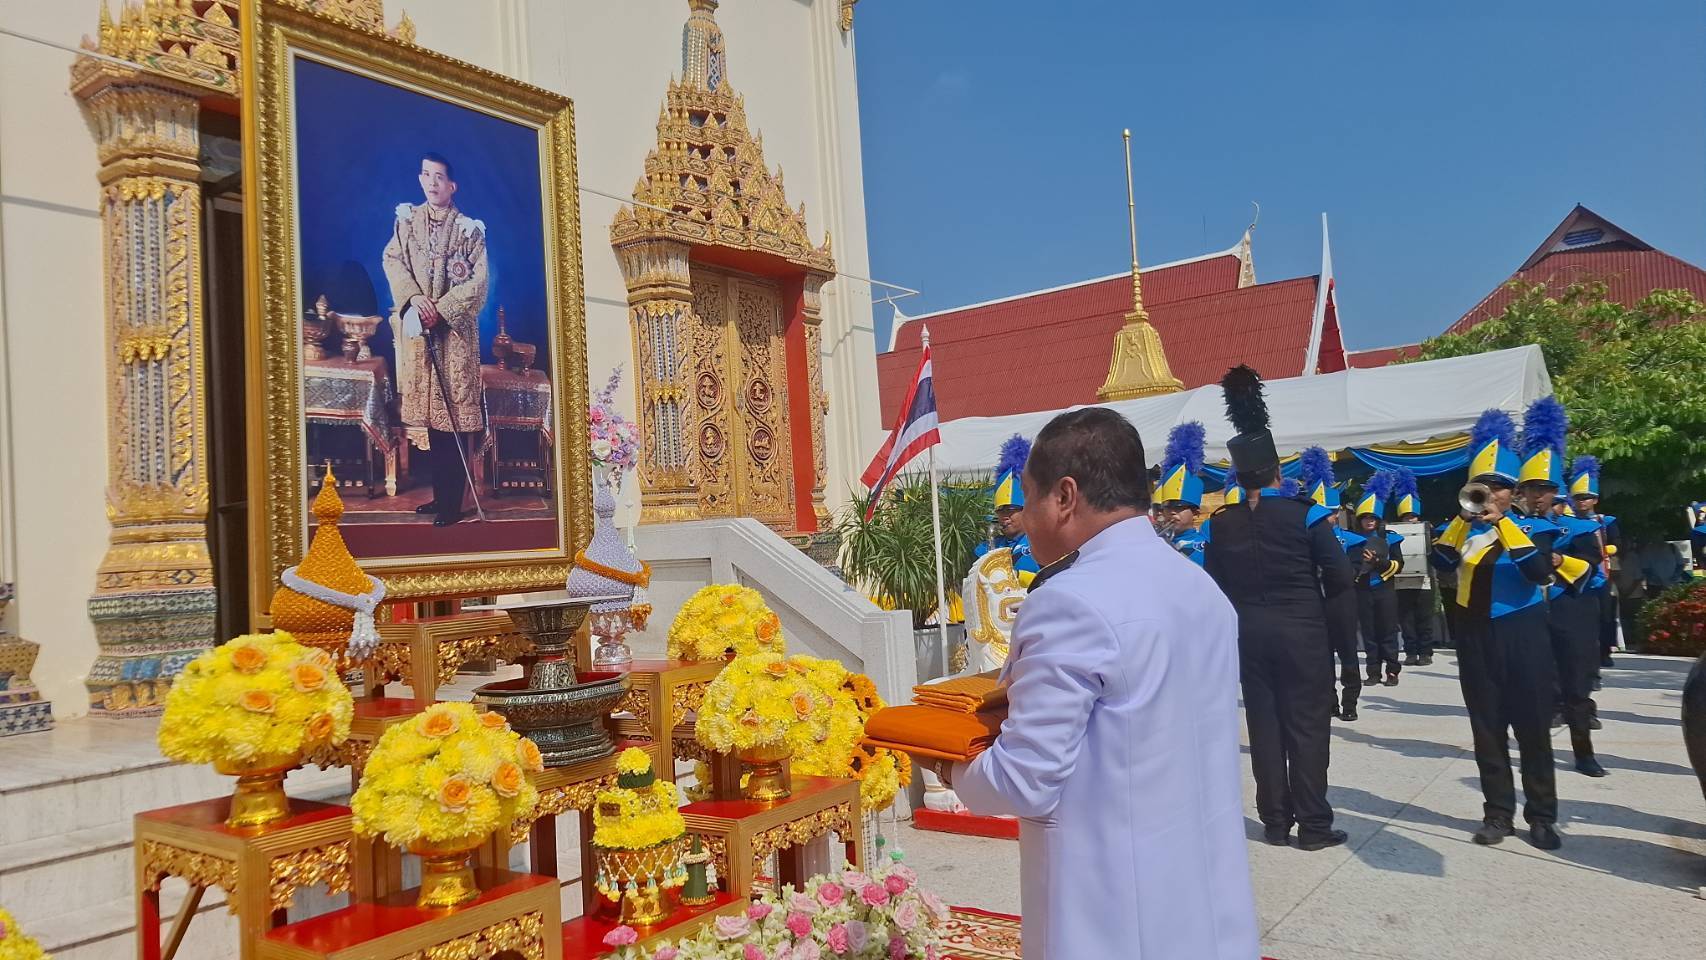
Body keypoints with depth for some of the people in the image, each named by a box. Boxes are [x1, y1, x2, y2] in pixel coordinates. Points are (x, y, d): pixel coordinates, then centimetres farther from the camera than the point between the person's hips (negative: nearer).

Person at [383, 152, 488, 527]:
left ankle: (452, 502, -2)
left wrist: (441, 308, -13)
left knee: (454, 412, -6)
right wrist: (414, 297, -14)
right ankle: (440, 493, 16)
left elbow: (478, 281, -4)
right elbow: (392, 260, 3)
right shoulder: (407, 220, 11)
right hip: (416, 326, 4)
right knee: (430, 412, 7)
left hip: (455, 328, -4)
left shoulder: (469, 228, 1)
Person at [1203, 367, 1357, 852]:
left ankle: (1275, 821, 15)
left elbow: (1213, 587, 3)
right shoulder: (1305, 513, -9)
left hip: (1249, 634, 3)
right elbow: (1340, 579, -10)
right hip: (1302, 631, -3)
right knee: (1307, 725, 4)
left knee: (1264, 725, 9)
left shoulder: (1220, 523, 0)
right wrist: (1342, 636, -1)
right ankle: (1314, 824, 9)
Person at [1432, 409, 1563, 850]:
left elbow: (1539, 571, -18)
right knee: (1487, 731, 6)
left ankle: (1541, 816, 13)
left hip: (1522, 639, -2)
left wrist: (1501, 524, -22)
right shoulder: (1463, 527, 7)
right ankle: (1498, 812, 15)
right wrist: (1464, 516, -15)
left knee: (1533, 730, 2)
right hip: (1476, 639, 3)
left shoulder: (1531, 528, 0)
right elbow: (1441, 563, -9)